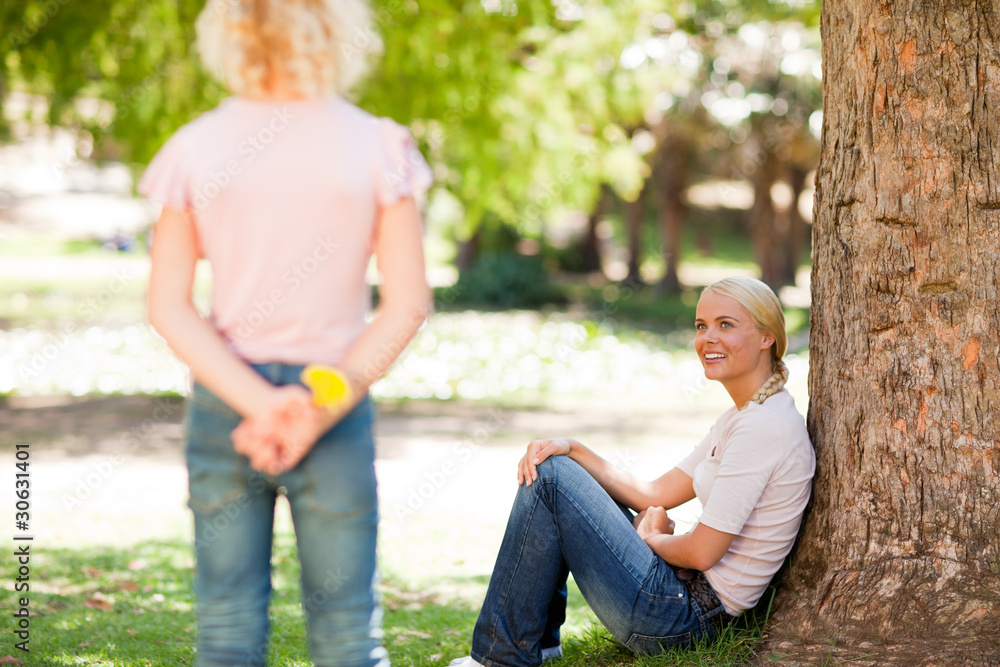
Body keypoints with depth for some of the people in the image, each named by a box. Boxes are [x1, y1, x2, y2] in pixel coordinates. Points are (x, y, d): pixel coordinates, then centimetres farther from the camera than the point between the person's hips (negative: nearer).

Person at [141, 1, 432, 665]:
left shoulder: (196, 148, -1)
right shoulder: (376, 145, -4)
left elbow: (168, 307, -4)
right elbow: (408, 305, -8)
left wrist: (256, 402, -12)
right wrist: (321, 410, -11)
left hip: (223, 405, 1)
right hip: (336, 400, -1)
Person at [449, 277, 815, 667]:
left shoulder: (762, 425, -19)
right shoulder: (741, 417, 13)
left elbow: (702, 553, -22)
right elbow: (657, 495, 13)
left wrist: (653, 537, -1)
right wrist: (571, 449, 1)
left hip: (685, 616, -10)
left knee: (550, 476, -12)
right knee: (548, 467, 16)